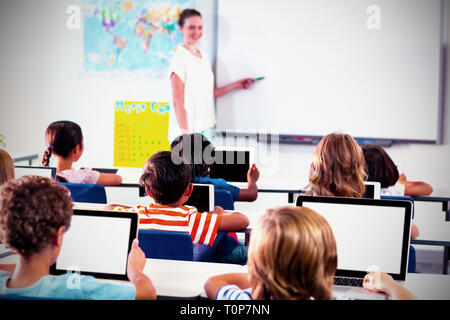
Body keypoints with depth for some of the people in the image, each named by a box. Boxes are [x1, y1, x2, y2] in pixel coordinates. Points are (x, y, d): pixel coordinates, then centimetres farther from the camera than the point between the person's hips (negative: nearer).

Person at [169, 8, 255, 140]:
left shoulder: (204, 56, 13)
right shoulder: (180, 58, -10)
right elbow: (178, 102, -13)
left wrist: (235, 85, 15)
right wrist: (185, 133, -17)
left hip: (206, 128, 7)